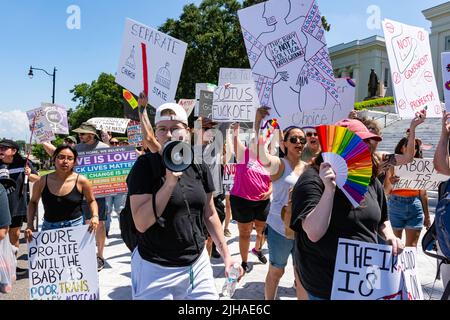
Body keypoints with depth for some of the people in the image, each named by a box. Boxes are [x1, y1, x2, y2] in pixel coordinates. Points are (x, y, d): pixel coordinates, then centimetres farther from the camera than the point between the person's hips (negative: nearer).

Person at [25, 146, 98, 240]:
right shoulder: (42, 182, -3)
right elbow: (33, 202, 14)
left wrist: (95, 216, -11)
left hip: (75, 227, -2)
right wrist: (30, 224, 3)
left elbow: (91, 201, 6)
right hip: (49, 227, 2)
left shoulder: (81, 181, -8)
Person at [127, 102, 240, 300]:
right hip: (156, 269, -3)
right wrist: (170, 182, -25)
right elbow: (141, 223, -18)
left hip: (198, 264, 4)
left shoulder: (199, 166, 1)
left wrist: (226, 255, 10)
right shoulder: (146, 165, -11)